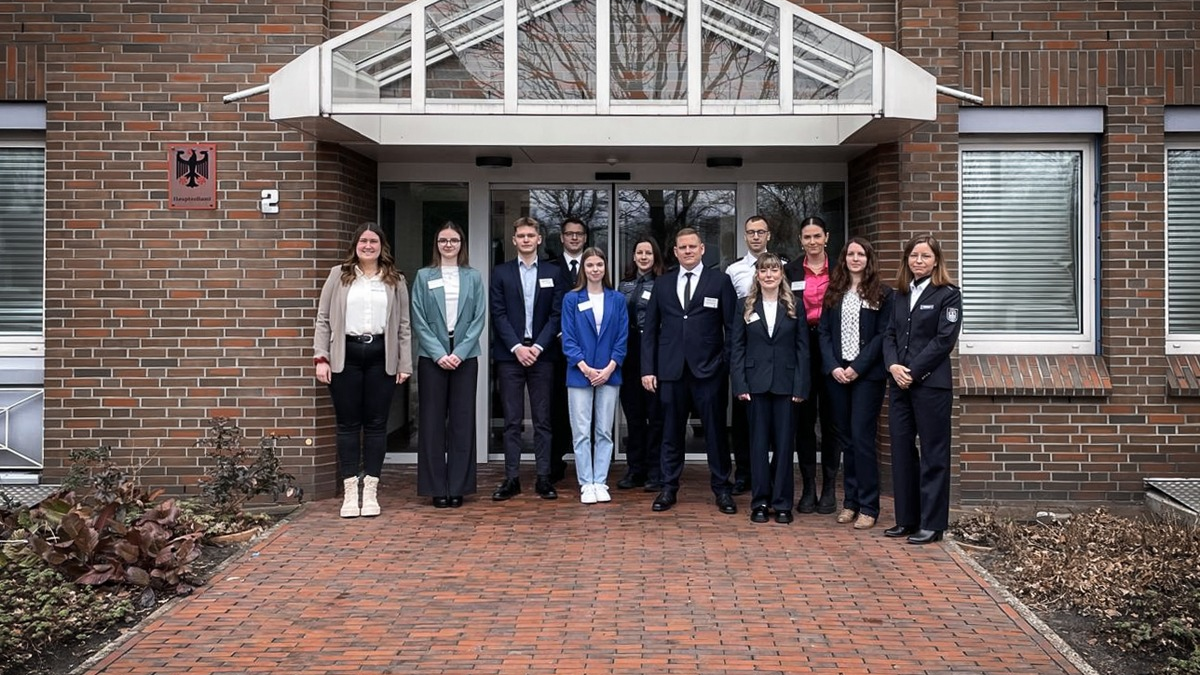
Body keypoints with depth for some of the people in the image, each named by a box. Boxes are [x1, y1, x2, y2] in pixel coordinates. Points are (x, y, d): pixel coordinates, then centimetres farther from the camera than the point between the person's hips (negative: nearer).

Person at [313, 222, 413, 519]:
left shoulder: (395, 280, 9)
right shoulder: (339, 275, 6)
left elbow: (403, 325, 8)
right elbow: (323, 319, 4)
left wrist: (405, 364, 2)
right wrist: (321, 357, -4)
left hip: (381, 355, 1)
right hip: (345, 354, -1)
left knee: (376, 423, 4)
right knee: (348, 424, 3)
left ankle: (370, 491, 11)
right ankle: (350, 492, 8)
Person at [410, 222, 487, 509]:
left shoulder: (473, 277, 7)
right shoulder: (424, 276, 5)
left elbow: (479, 319, 2)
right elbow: (419, 320, 0)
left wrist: (459, 352, -9)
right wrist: (438, 353, -9)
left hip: (465, 357, 1)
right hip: (432, 356, 0)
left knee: (462, 422, 2)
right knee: (433, 422, 1)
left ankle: (458, 487, 9)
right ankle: (437, 488, 8)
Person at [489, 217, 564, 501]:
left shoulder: (553, 272, 8)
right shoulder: (501, 273, 7)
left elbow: (556, 314, 2)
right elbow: (498, 314, 0)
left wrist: (538, 346, -9)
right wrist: (516, 347, -10)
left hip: (541, 354, 0)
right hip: (509, 354, 0)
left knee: (542, 419, 3)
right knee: (512, 421, 2)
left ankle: (543, 478, 7)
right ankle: (511, 478, 5)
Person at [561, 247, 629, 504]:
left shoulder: (617, 299, 5)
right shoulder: (572, 299, 2)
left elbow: (622, 338, 3)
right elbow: (568, 339, -2)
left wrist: (609, 368, -9)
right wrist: (585, 368, -12)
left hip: (609, 374, 1)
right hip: (579, 374, -1)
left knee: (604, 432, 5)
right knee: (582, 433, 0)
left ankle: (600, 483, 11)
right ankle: (586, 485, 6)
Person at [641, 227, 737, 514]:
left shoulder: (720, 281, 3)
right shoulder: (662, 284, 11)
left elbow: (731, 328, 1)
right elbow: (650, 329, 10)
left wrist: (731, 367, -6)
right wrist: (648, 369, 2)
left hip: (708, 369, -2)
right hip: (671, 370, 2)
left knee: (715, 431, 3)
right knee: (671, 431, 7)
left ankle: (722, 488, 14)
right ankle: (669, 488, 17)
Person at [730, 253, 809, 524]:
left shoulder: (794, 306, 5)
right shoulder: (746, 306, 5)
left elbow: (803, 348, 2)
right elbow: (737, 347, 3)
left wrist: (801, 386, -6)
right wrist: (740, 384, -6)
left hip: (786, 382, 0)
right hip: (756, 382, 0)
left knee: (784, 442, 3)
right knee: (758, 442, 4)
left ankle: (782, 503, 11)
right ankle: (759, 502, 12)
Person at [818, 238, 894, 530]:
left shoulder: (882, 294, 0)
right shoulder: (834, 292, 11)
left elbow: (882, 335, -6)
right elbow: (824, 332, 7)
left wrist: (857, 367, -13)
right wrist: (833, 367, -6)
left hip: (867, 374, -4)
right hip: (836, 374, 4)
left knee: (862, 437, -6)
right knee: (844, 438, 8)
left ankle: (868, 507, 1)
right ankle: (850, 501, 16)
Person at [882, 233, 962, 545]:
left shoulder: (948, 294, -4)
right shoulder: (901, 294, 14)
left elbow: (944, 340, -11)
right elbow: (890, 334, 11)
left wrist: (912, 372, -14)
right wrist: (893, 365, -8)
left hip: (931, 384, -6)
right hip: (900, 383, 6)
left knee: (933, 454, 0)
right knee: (901, 450, 8)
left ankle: (932, 524, 6)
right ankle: (906, 519, 18)